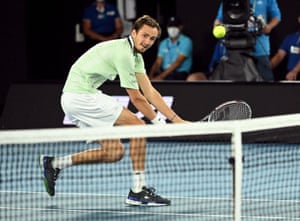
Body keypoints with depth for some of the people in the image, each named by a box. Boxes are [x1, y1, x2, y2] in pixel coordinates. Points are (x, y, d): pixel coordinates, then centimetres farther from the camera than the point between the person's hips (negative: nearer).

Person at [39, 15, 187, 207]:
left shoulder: (135, 56, 13)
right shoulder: (123, 53, -18)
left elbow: (150, 93, 12)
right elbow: (136, 98, -13)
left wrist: (177, 120, 7)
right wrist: (158, 121, -1)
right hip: (82, 96, -10)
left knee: (114, 152, 9)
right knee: (138, 126, -9)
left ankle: (54, 163, 13)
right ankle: (138, 190, -8)